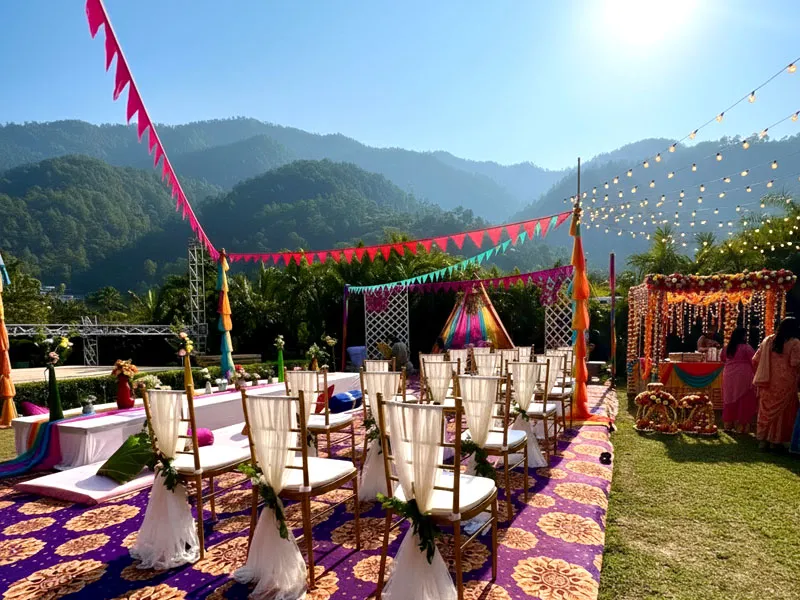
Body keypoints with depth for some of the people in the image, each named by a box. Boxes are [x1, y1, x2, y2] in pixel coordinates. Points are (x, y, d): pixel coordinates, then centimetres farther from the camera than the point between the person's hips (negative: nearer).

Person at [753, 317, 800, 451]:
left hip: (767, 383, 4)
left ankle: (762, 440, 14)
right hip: (785, 383, -4)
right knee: (782, 411, 6)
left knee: (766, 410, 10)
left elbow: (755, 360, 5)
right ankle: (777, 441, 10)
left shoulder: (768, 340, 6)